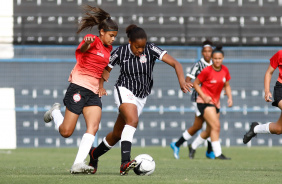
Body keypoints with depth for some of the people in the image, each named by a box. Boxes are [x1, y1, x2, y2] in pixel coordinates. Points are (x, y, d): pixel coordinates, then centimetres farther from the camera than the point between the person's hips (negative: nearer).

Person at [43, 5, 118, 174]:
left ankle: (78, 164, -20)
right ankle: (55, 112, 30)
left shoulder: (108, 49, 15)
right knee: (66, 132, -3)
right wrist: (86, 44, -55)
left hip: (94, 92, 7)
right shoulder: (92, 40, -9)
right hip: (79, 87, -7)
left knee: (93, 127, -15)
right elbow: (80, 50, -32)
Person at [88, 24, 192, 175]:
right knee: (133, 120, -33)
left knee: (117, 134, 12)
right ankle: (125, 162, -44)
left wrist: (182, 82, -35)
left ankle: (94, 154, 39)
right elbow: (105, 70, 4)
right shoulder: (120, 52, -11)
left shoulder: (151, 49, -13)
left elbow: (175, 63, -19)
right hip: (124, 91, -3)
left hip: (141, 97, 3)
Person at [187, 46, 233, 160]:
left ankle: (193, 146, 33)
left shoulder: (225, 70, 1)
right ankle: (218, 153, -17)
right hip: (204, 102, -7)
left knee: (209, 131, 12)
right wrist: (203, 96, -16)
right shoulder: (207, 71, -15)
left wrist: (230, 98, -1)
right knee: (216, 125, -19)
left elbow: (227, 86, 14)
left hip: (215, 103, 7)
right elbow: (195, 84, -6)